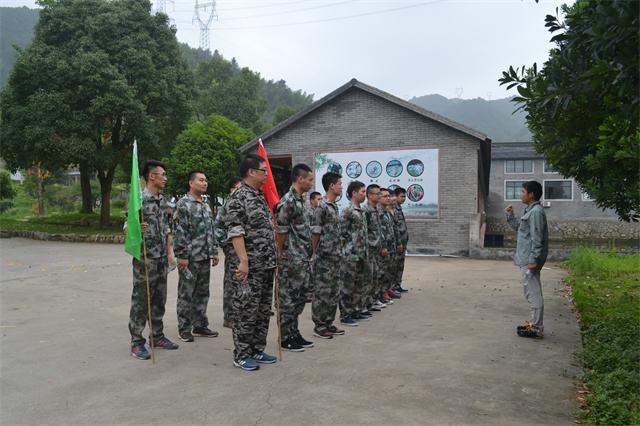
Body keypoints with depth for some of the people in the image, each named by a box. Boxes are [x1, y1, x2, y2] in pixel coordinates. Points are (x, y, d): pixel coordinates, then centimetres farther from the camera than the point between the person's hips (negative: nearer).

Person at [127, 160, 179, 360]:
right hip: (145, 259, -7)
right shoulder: (139, 199, -11)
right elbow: (127, 227, -11)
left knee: (159, 300, 13)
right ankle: (137, 342, 10)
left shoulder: (163, 201, 12)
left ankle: (157, 336, 25)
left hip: (161, 259, 7)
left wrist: (169, 251, 12)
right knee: (140, 301, 1)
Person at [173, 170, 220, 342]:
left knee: (202, 293, 13)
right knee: (186, 294, 2)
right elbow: (179, 232, -15)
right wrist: (182, 256, -18)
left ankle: (200, 325, 23)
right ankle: (184, 329, 11)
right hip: (190, 258, -7)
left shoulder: (206, 206, 15)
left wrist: (214, 252, 15)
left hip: (205, 257, 8)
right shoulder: (183, 204, -10)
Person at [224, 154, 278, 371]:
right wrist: (243, 260, -24)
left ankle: (257, 350, 24)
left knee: (263, 310, 13)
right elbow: (235, 232, -18)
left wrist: (272, 260, 19)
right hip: (249, 266, -9)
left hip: (266, 265, 9)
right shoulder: (238, 197, -11)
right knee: (246, 311, -1)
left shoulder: (260, 197, 17)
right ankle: (241, 355, 9)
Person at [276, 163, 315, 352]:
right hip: (291, 260, -10)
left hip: (303, 260, 10)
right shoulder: (288, 201, -17)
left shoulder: (299, 200, 15)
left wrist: (309, 252, 16)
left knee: (299, 297, 14)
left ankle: (294, 333, 24)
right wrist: (282, 255, -8)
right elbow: (280, 231, -16)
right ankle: (285, 338, 9)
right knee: (288, 299, 0)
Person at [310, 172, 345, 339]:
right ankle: (319, 326, 8)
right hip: (324, 258, -9)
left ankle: (329, 323, 23)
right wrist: (315, 253, -11)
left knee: (334, 291, 13)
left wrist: (339, 252, 15)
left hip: (335, 257, 9)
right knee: (322, 292, -1)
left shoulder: (334, 206, 14)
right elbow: (315, 232, -14)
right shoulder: (322, 206, -14)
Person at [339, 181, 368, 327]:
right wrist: (349, 250, -14)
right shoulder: (347, 211, -13)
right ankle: (345, 316, 5)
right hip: (351, 255, -9)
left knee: (359, 286, 14)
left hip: (362, 255, 9)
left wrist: (366, 252, 16)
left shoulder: (361, 211, 14)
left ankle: (355, 311, 24)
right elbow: (342, 233, -15)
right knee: (347, 287, -2)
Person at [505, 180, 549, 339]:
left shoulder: (536, 211, -15)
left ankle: (537, 329, -1)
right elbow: (518, 227, 29)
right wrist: (510, 215, 18)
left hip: (530, 260, -11)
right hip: (527, 259, 11)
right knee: (532, 292, 16)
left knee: (533, 293, -6)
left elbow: (537, 238, -21)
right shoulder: (530, 211, 16)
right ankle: (535, 324, 25)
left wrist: (533, 260, -23)